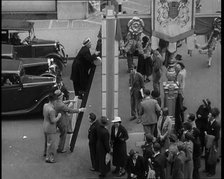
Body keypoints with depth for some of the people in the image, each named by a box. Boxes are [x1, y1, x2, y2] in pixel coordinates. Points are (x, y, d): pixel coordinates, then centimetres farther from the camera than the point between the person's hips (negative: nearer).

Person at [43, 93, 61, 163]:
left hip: (45, 127, 9)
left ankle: (46, 152, 47)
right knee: (51, 143, 5)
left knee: (47, 141, 28)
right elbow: (53, 121, -28)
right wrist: (59, 116, -12)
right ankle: (48, 158, 14)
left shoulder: (45, 105, -5)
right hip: (51, 129, -9)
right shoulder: (51, 110, -32)